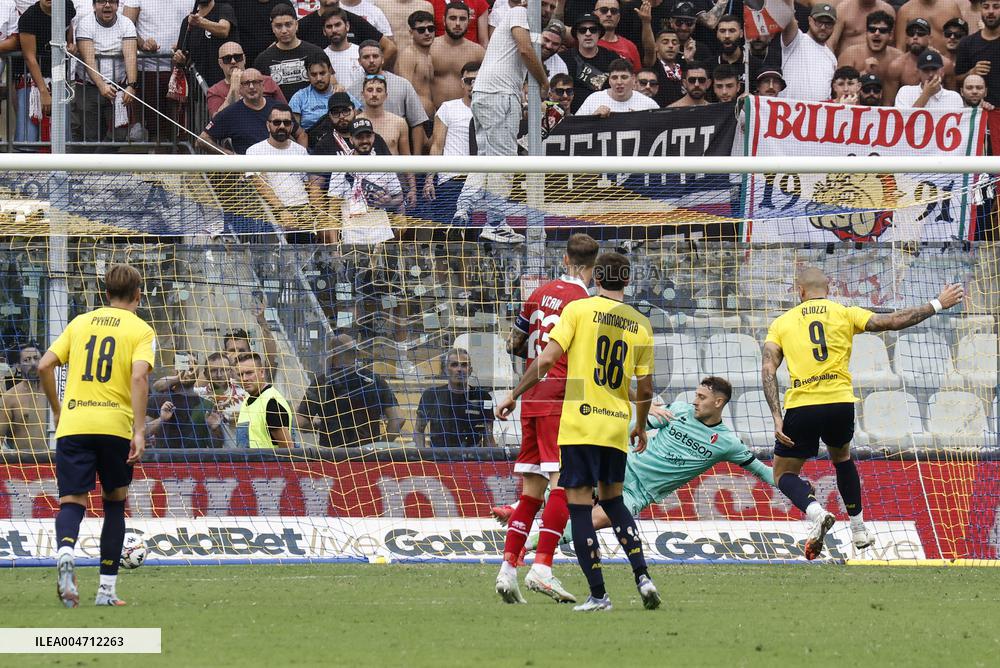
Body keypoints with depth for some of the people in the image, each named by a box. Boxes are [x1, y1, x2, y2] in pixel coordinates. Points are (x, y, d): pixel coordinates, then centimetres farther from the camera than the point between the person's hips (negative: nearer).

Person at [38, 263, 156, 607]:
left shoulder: (80, 322, 15)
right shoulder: (141, 330, 4)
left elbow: (44, 366, 8)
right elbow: (139, 376, -12)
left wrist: (57, 410, 20)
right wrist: (138, 431, -15)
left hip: (72, 424, 2)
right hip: (115, 424, -2)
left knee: (72, 501, -1)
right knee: (115, 501, 16)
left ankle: (65, 550, -36)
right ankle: (107, 589, 14)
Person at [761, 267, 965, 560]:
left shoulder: (782, 323, 11)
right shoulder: (845, 314, 10)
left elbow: (768, 368, 0)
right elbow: (891, 322, 2)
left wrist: (777, 417, -6)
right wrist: (937, 305, 11)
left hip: (801, 405, -2)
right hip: (840, 403, 2)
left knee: (784, 474, 14)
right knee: (842, 458, 32)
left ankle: (816, 512, -17)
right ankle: (859, 530, 31)